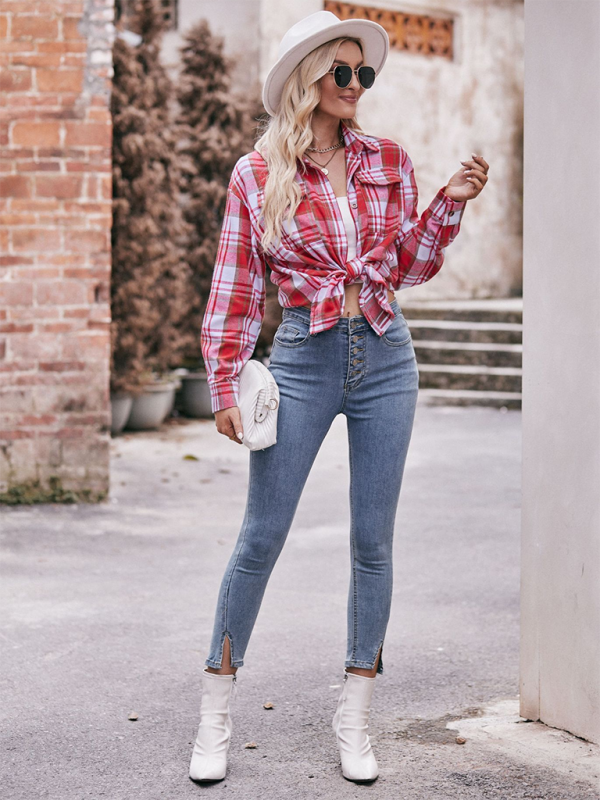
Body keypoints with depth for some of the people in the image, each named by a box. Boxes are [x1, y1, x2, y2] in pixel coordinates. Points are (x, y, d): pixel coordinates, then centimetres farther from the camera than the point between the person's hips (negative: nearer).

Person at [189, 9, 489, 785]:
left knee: (373, 544, 6)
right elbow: (236, 289, 0)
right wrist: (225, 386, -5)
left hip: (385, 358, 3)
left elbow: (409, 267, 11)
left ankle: (353, 719, 17)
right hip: (303, 362, -3)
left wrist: (450, 201, -2)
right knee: (260, 539, -1)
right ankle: (215, 715, 12)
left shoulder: (390, 163, 7)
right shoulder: (256, 175, -1)